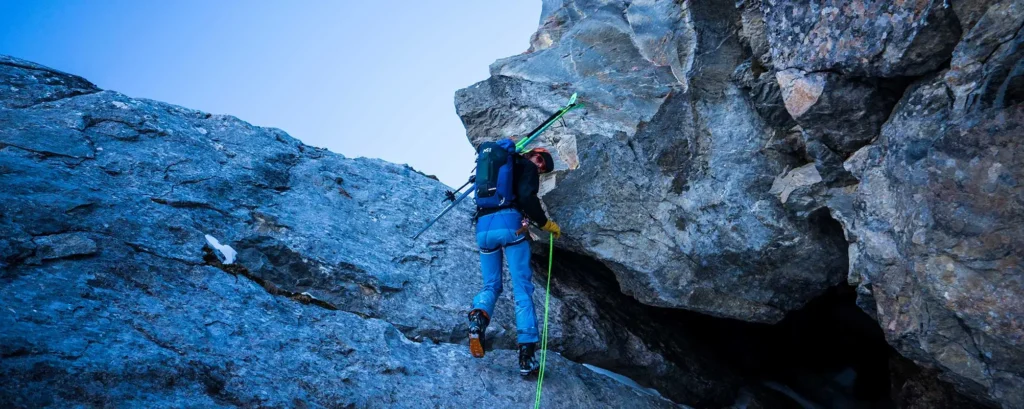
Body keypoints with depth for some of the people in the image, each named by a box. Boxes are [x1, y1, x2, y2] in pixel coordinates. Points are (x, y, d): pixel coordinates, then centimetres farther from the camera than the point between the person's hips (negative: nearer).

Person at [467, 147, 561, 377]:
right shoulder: (527, 166, 10)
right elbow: (528, 198, -9)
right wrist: (546, 224, 2)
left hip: (483, 228, 6)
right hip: (509, 224, -6)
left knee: (491, 286, 15)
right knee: (522, 288, -2)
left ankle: (478, 316, -19)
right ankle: (526, 353, -11)